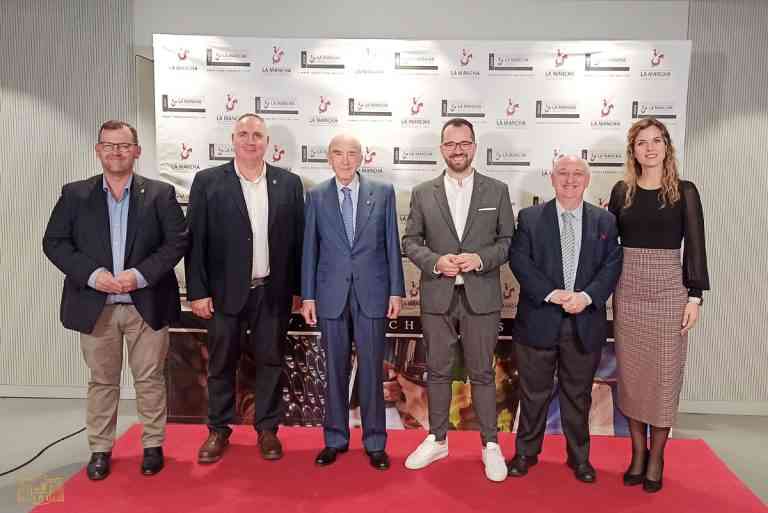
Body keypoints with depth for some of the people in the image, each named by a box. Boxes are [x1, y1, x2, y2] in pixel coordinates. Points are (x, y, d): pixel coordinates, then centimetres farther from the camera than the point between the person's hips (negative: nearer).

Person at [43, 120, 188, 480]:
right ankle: (100, 448, 27)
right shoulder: (74, 194, 5)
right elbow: (54, 242, 2)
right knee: (102, 381, 13)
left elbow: (177, 242, -4)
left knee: (150, 379, 8)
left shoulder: (160, 193, 1)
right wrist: (92, 274, -13)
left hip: (147, 304, -1)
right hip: (95, 305, 1)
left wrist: (140, 274, -16)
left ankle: (153, 445, 24)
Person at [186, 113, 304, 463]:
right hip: (225, 291, -1)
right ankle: (218, 430, 28)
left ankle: (267, 429, 26)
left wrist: (301, 288, 3)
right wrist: (198, 291, -7)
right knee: (221, 363, 11)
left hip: (273, 292, 1)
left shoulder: (289, 183, 4)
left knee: (270, 362, 10)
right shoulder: (208, 181, 0)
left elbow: (298, 238, 5)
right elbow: (195, 240, -2)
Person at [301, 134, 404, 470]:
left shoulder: (383, 192, 3)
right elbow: (310, 249, 5)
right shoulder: (316, 196, 5)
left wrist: (396, 291, -2)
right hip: (331, 294, 1)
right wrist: (307, 295, 1)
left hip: (372, 293, -1)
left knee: (372, 369, 6)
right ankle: (336, 438, 26)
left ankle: (375, 442, 21)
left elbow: (392, 244, 2)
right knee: (335, 369, 10)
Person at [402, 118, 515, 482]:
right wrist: (435, 261, -14)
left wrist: (481, 258, -15)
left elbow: (508, 240, 3)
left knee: (482, 372, 8)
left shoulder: (497, 190, 3)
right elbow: (410, 241, 4)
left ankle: (490, 444, 24)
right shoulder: (422, 193, 5)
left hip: (481, 295, -1)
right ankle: (437, 439, 29)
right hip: (437, 296, 1)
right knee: (437, 371, 12)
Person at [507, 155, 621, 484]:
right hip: (539, 320, -1)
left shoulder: (605, 221, 7)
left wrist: (587, 296, -15)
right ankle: (526, 453, 27)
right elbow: (519, 260, -7)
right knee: (534, 393, 10)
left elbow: (612, 265, 1)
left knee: (578, 394, 14)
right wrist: (551, 294, -17)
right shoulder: (529, 218, 1)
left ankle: (579, 456, 32)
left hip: (585, 323, 2)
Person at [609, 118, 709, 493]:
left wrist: (695, 296, -7)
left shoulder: (685, 191, 0)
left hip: (669, 290, -2)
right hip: (627, 290, 2)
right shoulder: (622, 190, 6)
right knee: (631, 372, 8)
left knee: (664, 374, 4)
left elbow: (695, 247, -2)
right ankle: (638, 452, 24)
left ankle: (656, 457, 20)